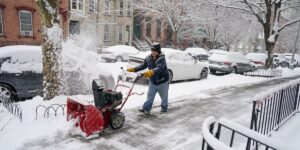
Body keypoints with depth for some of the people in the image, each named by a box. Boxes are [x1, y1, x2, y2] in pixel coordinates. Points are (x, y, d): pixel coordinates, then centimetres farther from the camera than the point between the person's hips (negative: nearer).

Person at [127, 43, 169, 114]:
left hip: (162, 81, -5)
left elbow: (159, 68, -41)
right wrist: (134, 69, -5)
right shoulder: (148, 58, -4)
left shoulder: (161, 58, -25)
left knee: (164, 96, 15)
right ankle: (146, 109, 11)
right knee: (150, 96, 5)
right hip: (153, 81, 5)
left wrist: (151, 72, -59)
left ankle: (164, 108, 35)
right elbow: (143, 66, 6)